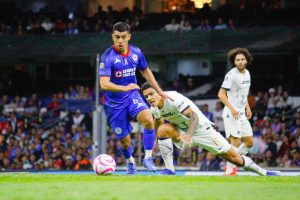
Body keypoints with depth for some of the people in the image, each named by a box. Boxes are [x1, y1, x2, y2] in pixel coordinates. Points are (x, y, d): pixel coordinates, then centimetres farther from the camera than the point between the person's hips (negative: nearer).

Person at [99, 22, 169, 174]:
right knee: (124, 140, 4)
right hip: (114, 103, -3)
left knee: (149, 120, -26)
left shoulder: (136, 53, -4)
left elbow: (145, 71, 16)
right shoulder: (107, 57, -19)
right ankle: (130, 162, 38)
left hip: (132, 96, 3)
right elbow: (104, 84, -29)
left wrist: (159, 90, 16)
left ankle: (147, 158, -11)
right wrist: (125, 88, -38)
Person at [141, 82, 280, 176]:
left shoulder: (173, 98, -28)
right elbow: (158, 120, 17)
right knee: (163, 130, -25)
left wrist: (188, 134, -53)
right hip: (182, 132, 5)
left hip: (201, 129, -5)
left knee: (233, 157, -4)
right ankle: (169, 170, -19)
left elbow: (194, 116, -37)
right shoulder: (154, 109, -7)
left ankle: (262, 172, 15)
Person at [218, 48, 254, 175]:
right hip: (231, 113, -9)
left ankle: (231, 165, 20)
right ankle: (229, 171, -7)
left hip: (241, 114, 9)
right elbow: (221, 94, -18)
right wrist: (232, 109, -27)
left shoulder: (247, 73, 10)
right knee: (236, 142, -14)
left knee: (249, 142, 10)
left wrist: (247, 108, 15)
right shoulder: (231, 75, -15)